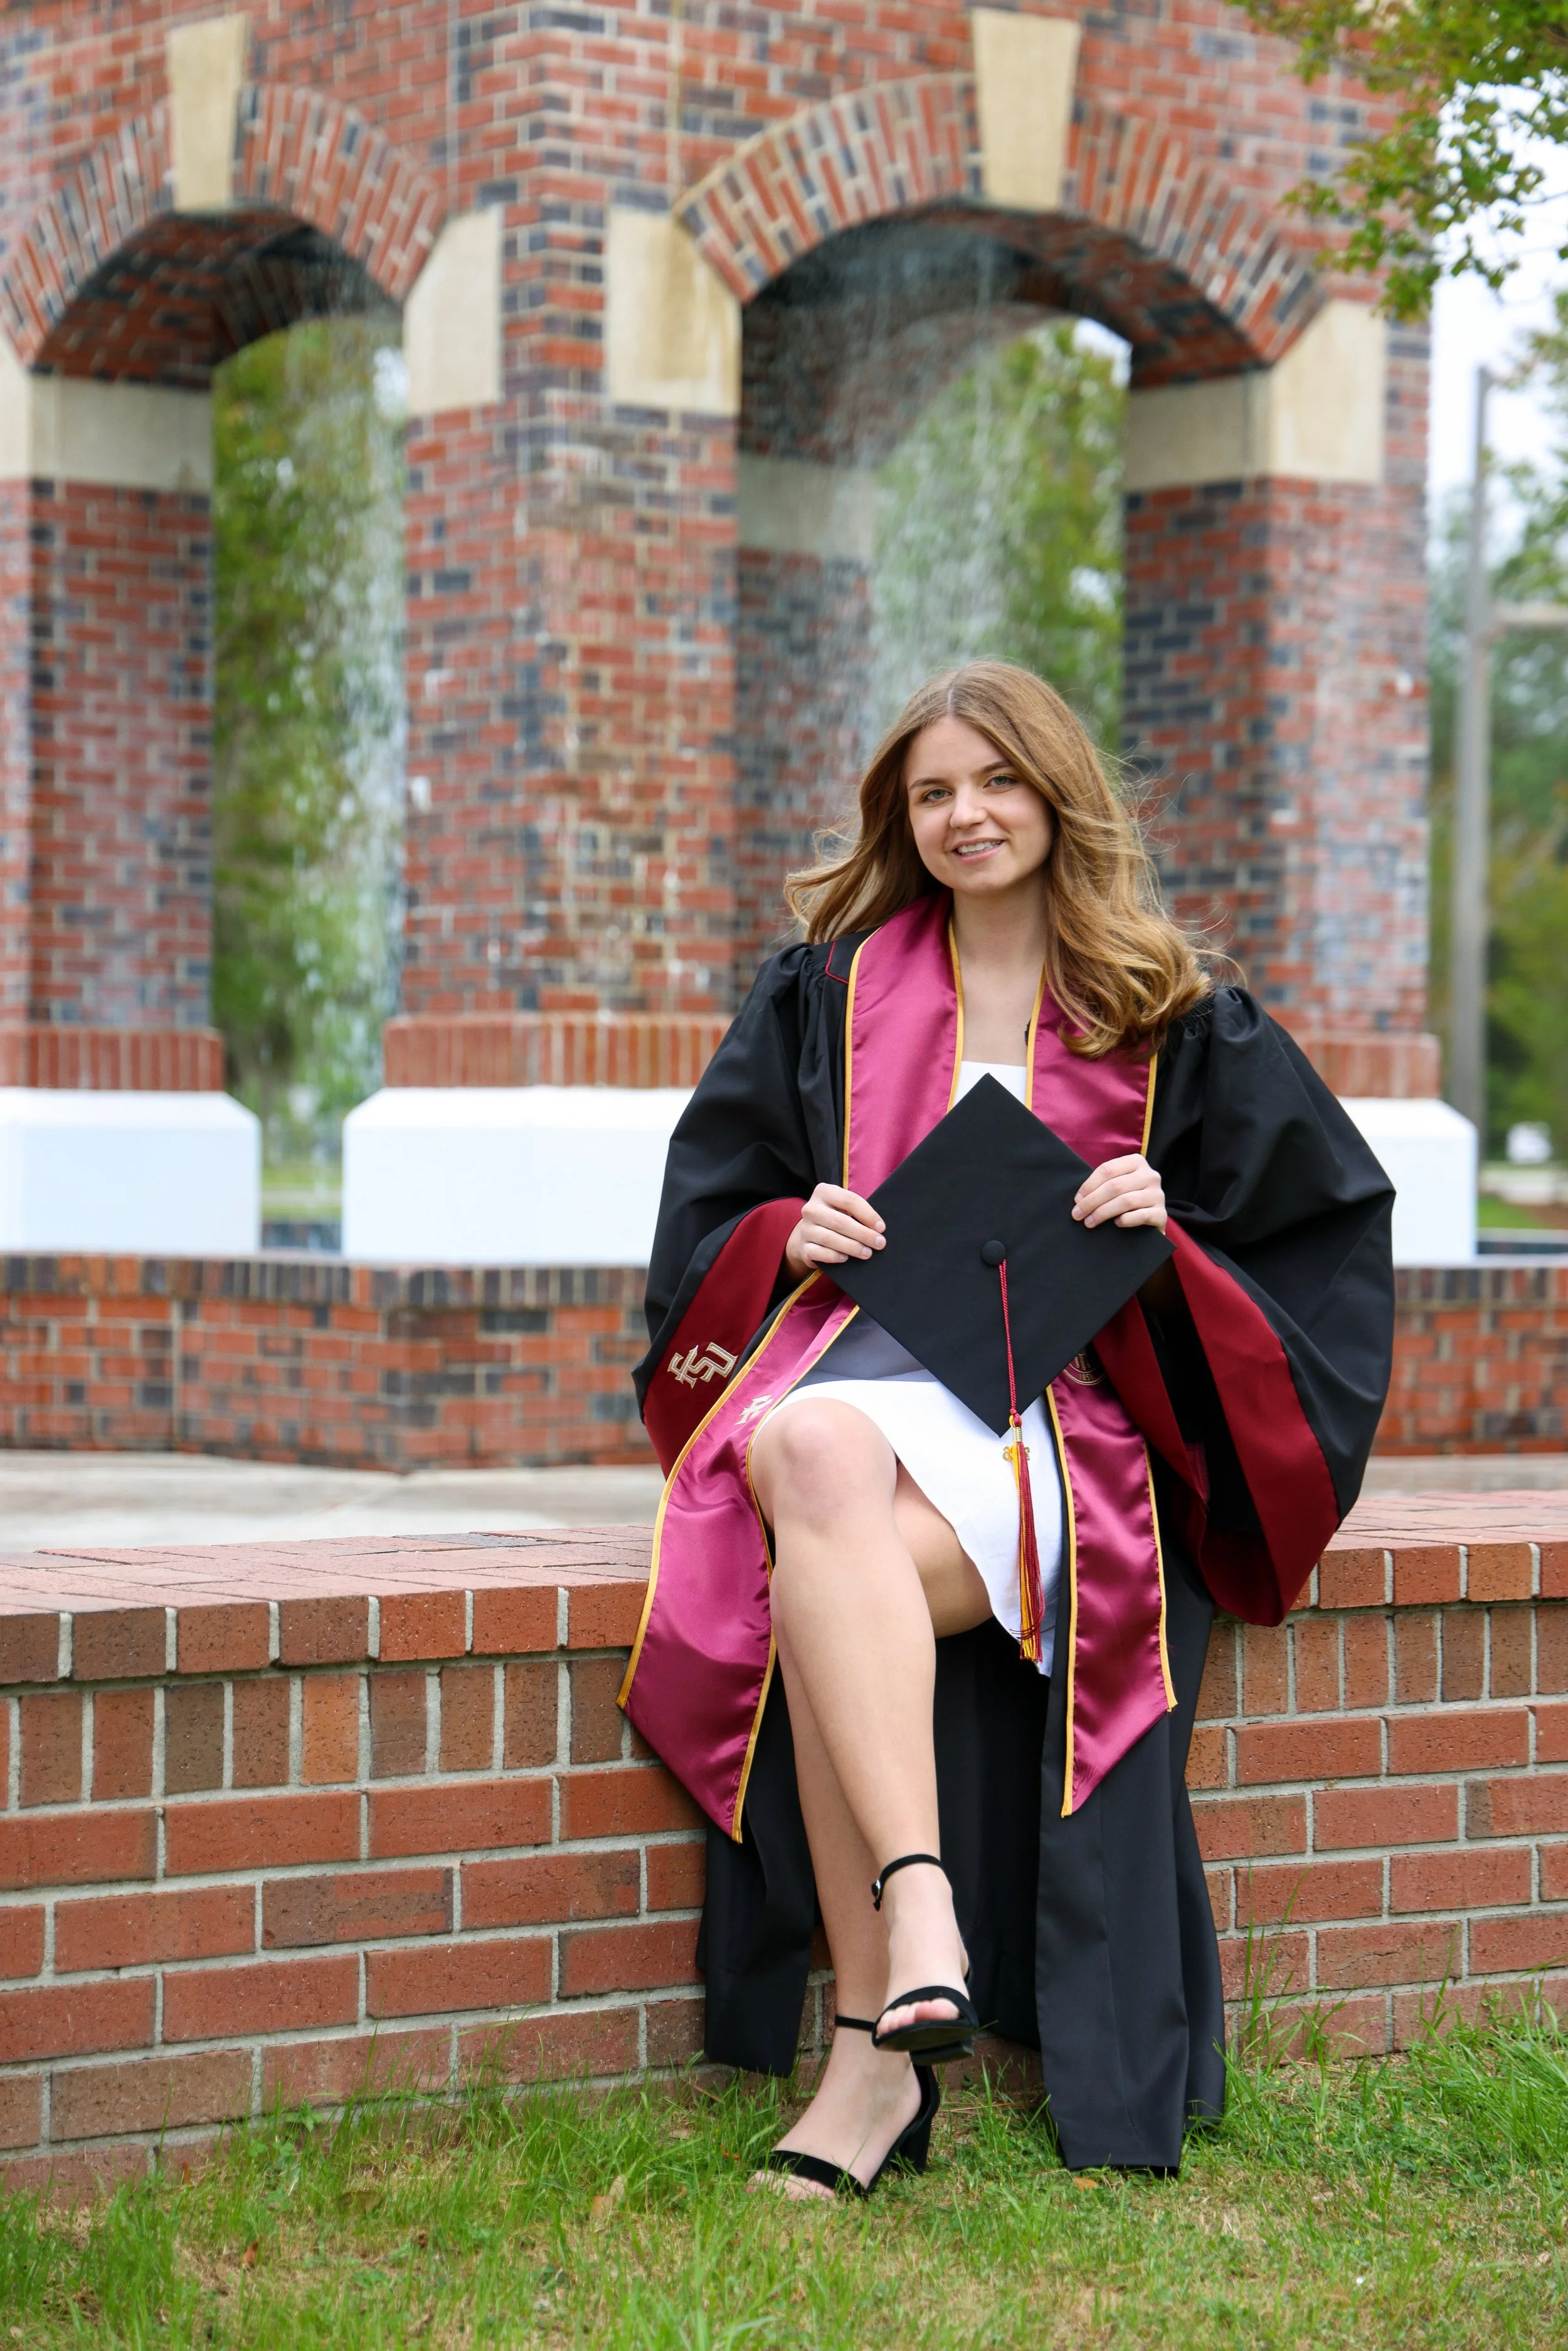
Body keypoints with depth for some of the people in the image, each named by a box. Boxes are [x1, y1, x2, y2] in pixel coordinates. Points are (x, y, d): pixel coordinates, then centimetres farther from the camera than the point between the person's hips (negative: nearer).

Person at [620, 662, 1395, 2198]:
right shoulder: (830, 990, 18)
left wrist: (1166, 1242, -6)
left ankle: (873, 2050, -37)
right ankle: (917, 1911, -47)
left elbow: (1319, 1239, 14)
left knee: (820, 1592, -34)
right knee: (815, 1461, -39)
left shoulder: (1172, 1023, 14)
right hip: (858, 1360, 2)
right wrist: (790, 1237, -4)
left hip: (1070, 1408, -2)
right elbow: (708, 1207, 19)